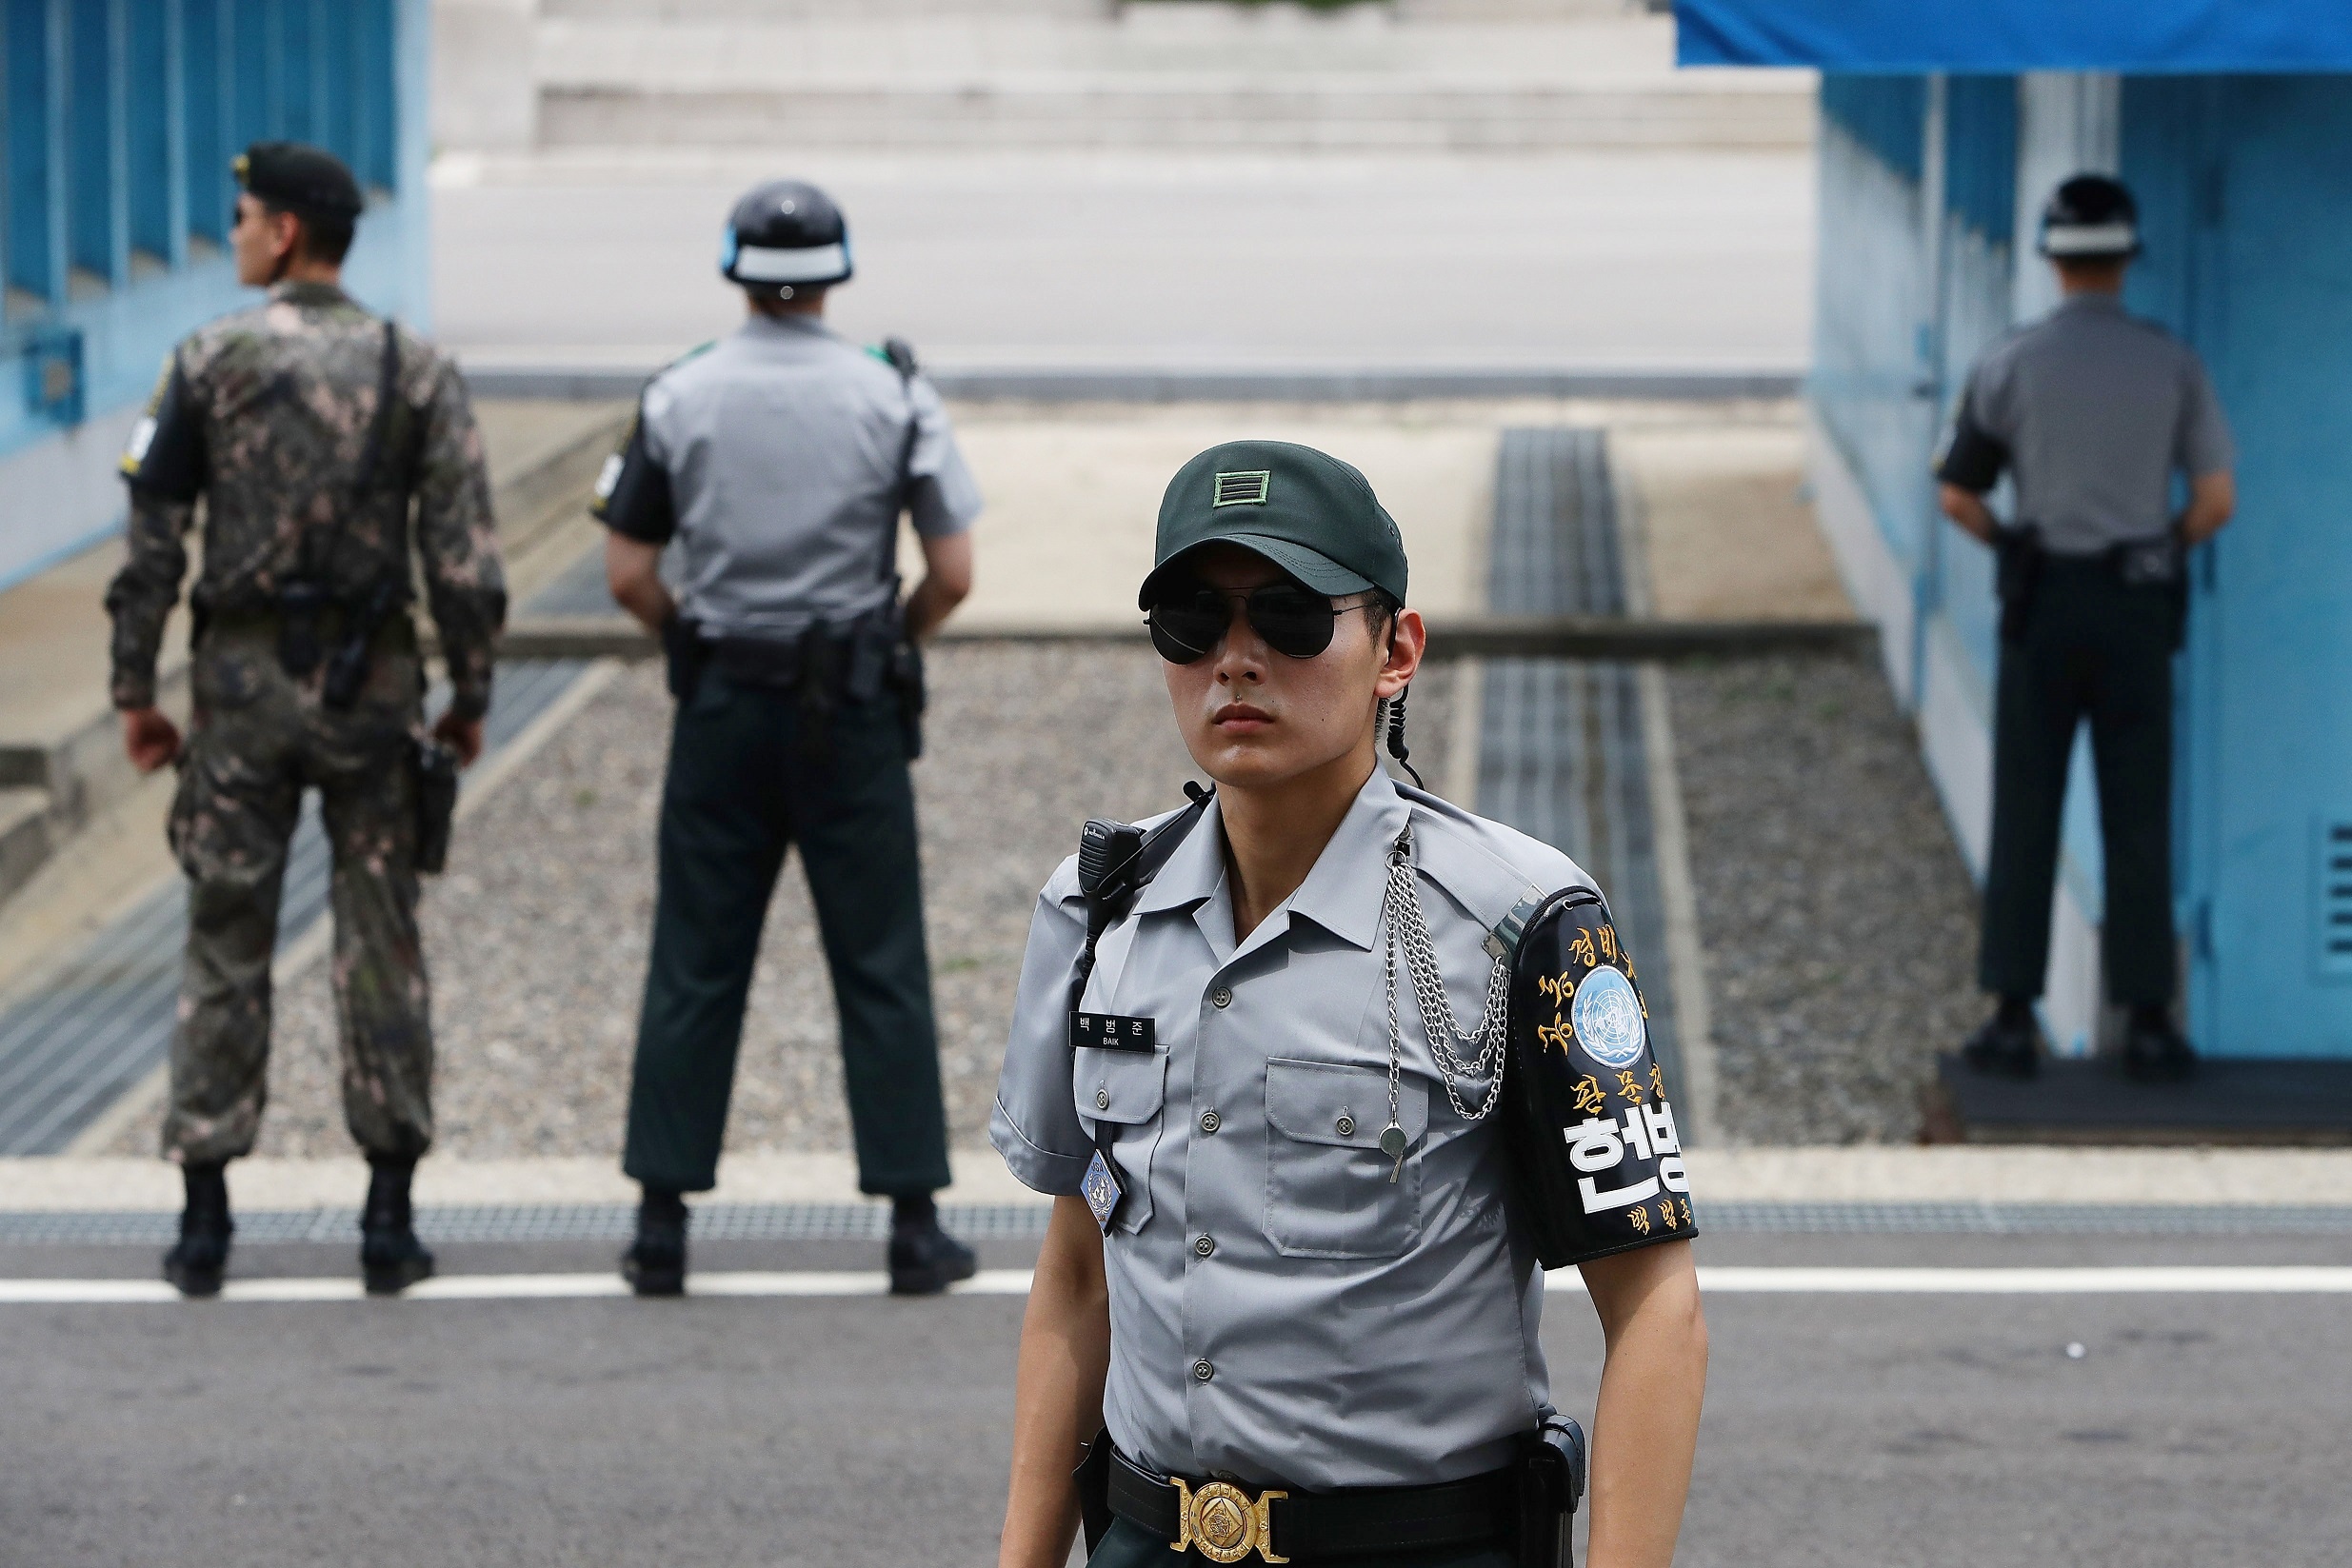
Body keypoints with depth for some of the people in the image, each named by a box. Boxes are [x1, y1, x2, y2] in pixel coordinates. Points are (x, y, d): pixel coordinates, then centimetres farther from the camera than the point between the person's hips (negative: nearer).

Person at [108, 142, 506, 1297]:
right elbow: (463, 556, -5)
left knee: (225, 944, 6)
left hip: (243, 680, -1)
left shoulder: (210, 361, -3)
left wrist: (135, 690, 4)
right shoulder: (417, 370, 0)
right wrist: (470, 696, 4)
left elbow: (152, 542, -3)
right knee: (380, 947, 6)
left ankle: (204, 1218, 7)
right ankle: (389, 1221, 6)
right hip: (372, 682, 1)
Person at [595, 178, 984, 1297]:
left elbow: (628, 577, -2)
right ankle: (913, 1227, 3)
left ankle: (661, 1229, 7)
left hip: (723, 704, 1)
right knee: (881, 967, 4)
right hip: (854, 710, -1)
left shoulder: (678, 398, -2)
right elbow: (953, 573, -6)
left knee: (693, 971, 7)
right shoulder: (893, 396, -5)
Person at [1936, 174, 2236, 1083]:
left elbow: (1957, 497, -1)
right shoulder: (2172, 364, -2)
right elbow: (2217, 499, -4)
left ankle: (2013, 1021, 2)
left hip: (2043, 600, -1)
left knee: (2024, 818, 4)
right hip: (2138, 604, 1)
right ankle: (2147, 1024, 5)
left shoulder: (2011, 363, -4)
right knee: (2138, 822, 5)